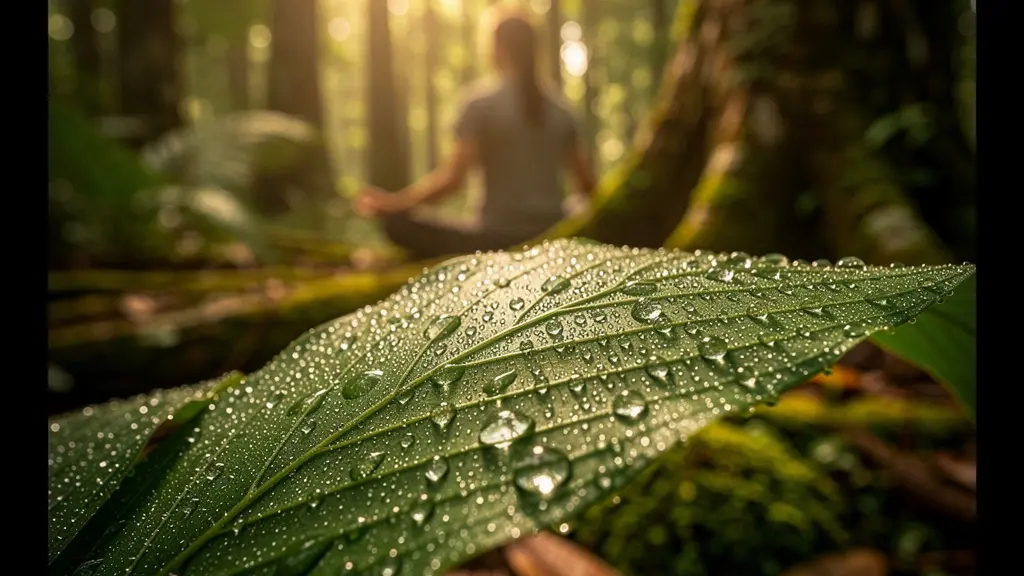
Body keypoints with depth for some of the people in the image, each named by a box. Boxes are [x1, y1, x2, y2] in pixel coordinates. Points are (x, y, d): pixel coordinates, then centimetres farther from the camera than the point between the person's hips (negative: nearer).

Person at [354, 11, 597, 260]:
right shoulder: (560, 110, 9)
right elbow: (587, 184, 11)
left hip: (499, 238, -5)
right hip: (552, 238, 5)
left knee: (399, 225, 3)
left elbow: (451, 178, -12)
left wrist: (394, 202, -3)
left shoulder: (481, 105, -5)